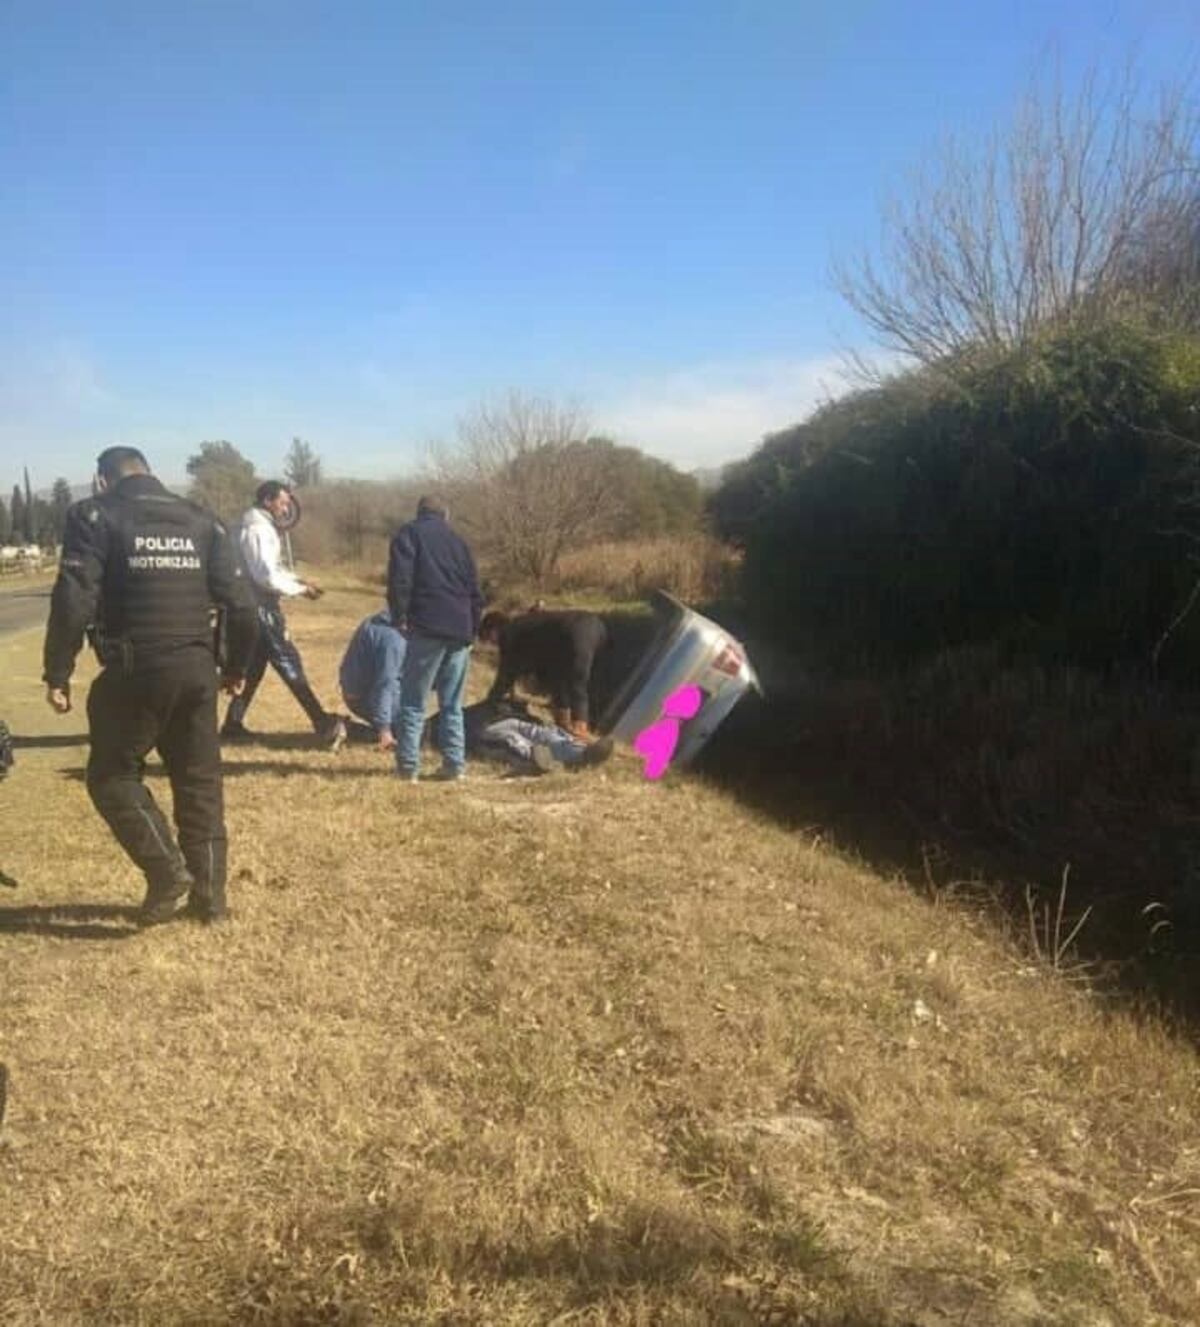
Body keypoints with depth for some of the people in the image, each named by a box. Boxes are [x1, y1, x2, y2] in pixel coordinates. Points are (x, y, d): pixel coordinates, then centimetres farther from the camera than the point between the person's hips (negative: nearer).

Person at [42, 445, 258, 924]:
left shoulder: (94, 516, -2)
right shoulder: (201, 520, 11)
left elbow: (73, 601, -12)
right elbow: (240, 602, 7)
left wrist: (57, 673, -6)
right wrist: (237, 666, 18)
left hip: (134, 671, -4)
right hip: (197, 670, 5)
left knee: (112, 775, 11)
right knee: (200, 780, 13)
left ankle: (167, 870, -2)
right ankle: (209, 893, 17)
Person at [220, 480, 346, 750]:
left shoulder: (260, 527, 15)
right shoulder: (257, 530, -17)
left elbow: (273, 569, 22)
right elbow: (267, 577, -24)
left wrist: (299, 580, 8)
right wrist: (300, 589, -13)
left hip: (257, 607, 10)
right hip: (261, 608, -10)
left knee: (253, 667, 14)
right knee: (289, 663, -7)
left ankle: (233, 725, 18)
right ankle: (324, 725, -5)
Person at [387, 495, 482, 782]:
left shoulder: (409, 533, 7)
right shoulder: (458, 540, 21)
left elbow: (400, 578, -9)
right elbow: (474, 589, 18)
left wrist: (399, 616, -3)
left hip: (428, 627, -4)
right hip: (460, 630, 4)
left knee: (413, 702, 1)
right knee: (452, 703, 12)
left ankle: (408, 765, -2)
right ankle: (454, 763, 8)